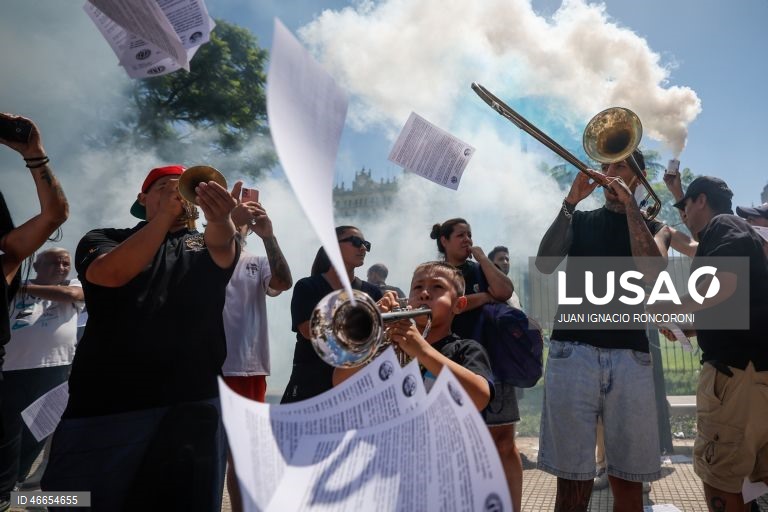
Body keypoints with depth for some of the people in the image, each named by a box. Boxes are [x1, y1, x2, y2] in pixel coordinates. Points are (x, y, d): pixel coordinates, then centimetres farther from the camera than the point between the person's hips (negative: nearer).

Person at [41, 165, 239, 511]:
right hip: (104, 405, -1)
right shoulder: (103, 239, 11)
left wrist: (220, 218, -34)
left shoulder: (204, 246, 14)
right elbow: (112, 274, -12)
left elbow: (222, 244, -11)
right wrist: (166, 214, -20)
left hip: (191, 405, 1)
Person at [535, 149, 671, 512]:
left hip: (630, 358, 1)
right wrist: (570, 202, -9)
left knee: (627, 479, 3)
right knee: (572, 480, -2)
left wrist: (629, 203, -8)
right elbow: (544, 264, -3)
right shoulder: (579, 221, 16)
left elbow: (652, 271, -8)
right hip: (572, 352, 0)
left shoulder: (654, 228, 15)